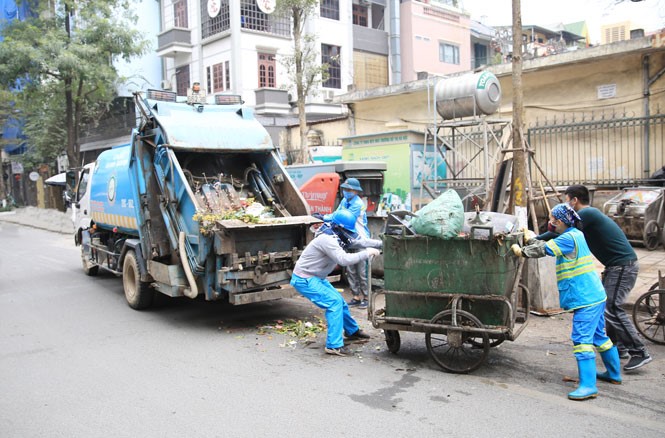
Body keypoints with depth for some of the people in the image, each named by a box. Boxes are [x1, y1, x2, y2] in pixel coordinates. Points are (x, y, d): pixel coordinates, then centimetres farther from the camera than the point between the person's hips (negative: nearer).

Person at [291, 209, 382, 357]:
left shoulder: (338, 238, 2)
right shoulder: (327, 239, -27)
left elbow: (361, 241, 6)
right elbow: (344, 259, -36)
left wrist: (383, 244, -4)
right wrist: (367, 253, -29)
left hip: (316, 278, 10)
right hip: (305, 279, -10)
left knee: (339, 301, 16)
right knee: (334, 302, -17)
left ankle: (352, 331, 39)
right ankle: (334, 345, -13)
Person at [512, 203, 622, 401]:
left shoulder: (568, 238, -16)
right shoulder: (575, 235, 14)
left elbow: (543, 250, -15)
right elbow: (548, 245, 22)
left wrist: (521, 251, -3)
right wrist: (531, 238, 27)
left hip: (586, 299, -11)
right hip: (595, 295, 11)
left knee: (582, 340, -12)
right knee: (599, 336, 21)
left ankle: (588, 386, -13)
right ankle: (614, 374, 35)